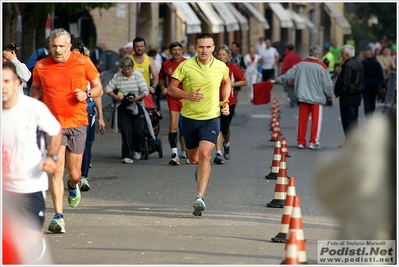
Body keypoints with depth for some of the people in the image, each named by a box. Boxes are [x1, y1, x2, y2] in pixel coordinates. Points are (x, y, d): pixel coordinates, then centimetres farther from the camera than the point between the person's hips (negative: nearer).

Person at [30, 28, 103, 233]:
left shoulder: (83, 62, -1)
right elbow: (35, 89, 20)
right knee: (56, 170, -11)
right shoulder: (41, 67, 2)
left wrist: (87, 94, -14)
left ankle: (73, 186, 45)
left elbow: (98, 88, 7)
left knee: (74, 173, 6)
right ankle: (58, 216, -10)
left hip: (77, 123, 0)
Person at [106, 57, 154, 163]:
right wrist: (115, 97, -16)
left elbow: (145, 91, -7)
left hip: (137, 106, -1)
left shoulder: (138, 75, -2)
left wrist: (137, 98, -24)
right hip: (123, 107, 1)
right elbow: (108, 88, 1)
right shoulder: (117, 76, 2)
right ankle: (127, 156, -7)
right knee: (126, 131, -9)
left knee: (139, 131, -5)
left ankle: (138, 150, 24)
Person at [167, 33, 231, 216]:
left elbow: (227, 82, 21)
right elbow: (171, 89, -6)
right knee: (193, 159, 14)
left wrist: (225, 101, 6)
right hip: (190, 117, 1)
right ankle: (201, 168, 54)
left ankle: (200, 198, -24)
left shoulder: (221, 67, -2)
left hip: (211, 118, -1)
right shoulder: (186, 66, -8)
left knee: (204, 155, -20)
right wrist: (188, 95, -23)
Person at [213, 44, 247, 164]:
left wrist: (233, 83, -12)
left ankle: (226, 144, 36)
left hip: (229, 102, 0)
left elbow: (244, 82, 4)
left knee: (225, 129, 2)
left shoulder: (233, 68, -1)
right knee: (218, 128, -10)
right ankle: (218, 154, -9)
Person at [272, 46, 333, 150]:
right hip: (317, 98, -4)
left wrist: (276, 80, 24)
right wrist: (329, 95, 12)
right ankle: (313, 142, -1)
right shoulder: (321, 66, -7)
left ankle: (301, 142, 12)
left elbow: (289, 75, 10)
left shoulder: (301, 64, 5)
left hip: (303, 97, 4)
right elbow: (327, 83, -5)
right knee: (316, 120, 2)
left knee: (302, 120, 9)